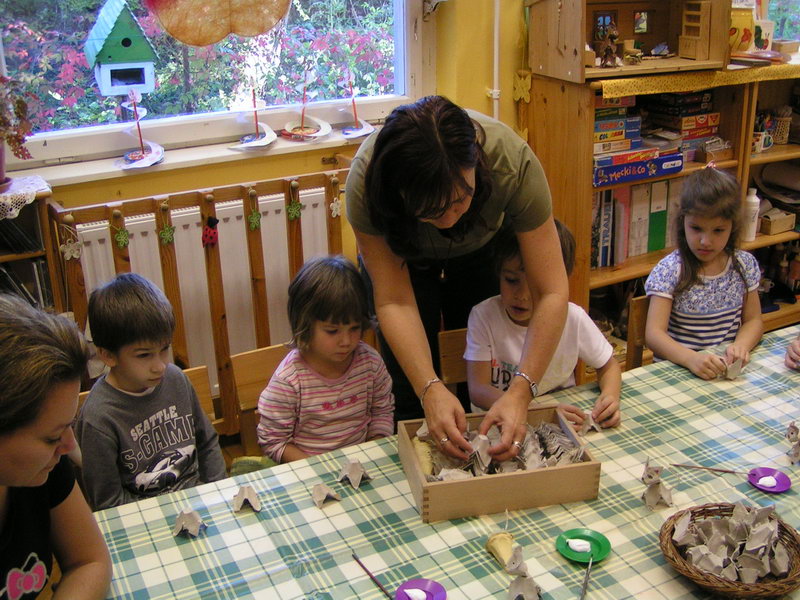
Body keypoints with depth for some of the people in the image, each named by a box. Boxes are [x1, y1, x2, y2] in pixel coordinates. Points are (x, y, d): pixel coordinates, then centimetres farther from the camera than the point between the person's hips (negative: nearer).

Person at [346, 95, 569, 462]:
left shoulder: (513, 162, -41)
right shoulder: (366, 180, -40)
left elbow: (553, 292, -37)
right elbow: (393, 301, -33)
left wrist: (520, 391, -46)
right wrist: (430, 390, -45)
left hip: (483, 251, 1)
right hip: (404, 255, -1)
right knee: (411, 392, -4)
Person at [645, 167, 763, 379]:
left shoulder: (744, 265, 4)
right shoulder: (669, 270, -10)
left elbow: (753, 320, 11)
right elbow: (654, 333, -15)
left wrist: (741, 346, -12)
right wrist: (691, 358, -33)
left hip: (728, 368, 4)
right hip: (677, 368, -4)